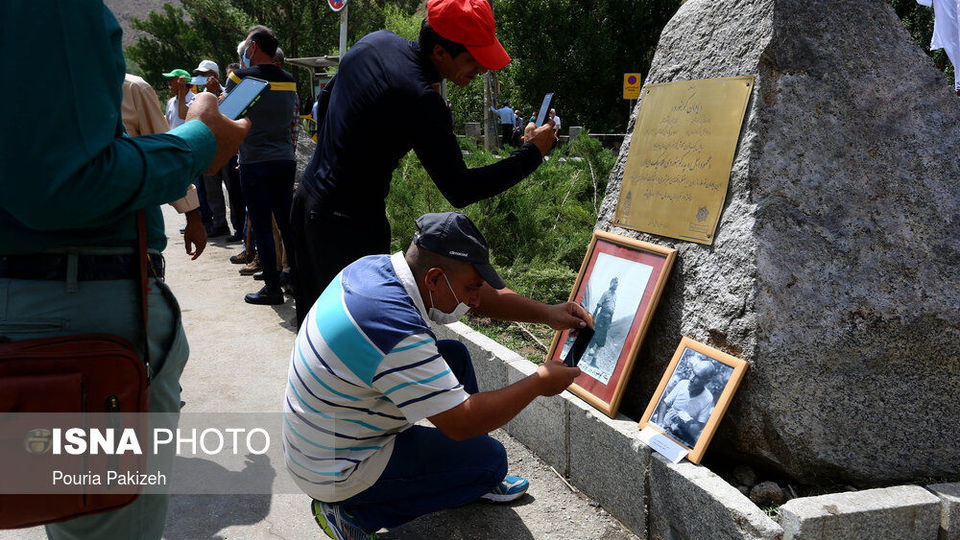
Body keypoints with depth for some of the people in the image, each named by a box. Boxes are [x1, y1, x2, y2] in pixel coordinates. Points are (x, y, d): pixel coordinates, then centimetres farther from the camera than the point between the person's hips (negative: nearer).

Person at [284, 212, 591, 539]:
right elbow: (462, 423, -29)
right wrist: (540, 383, -17)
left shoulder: (376, 266, -6)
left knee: (454, 354, 11)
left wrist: (547, 313, -3)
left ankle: (475, 482, 22)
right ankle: (352, 513, -1)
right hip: (337, 473, -9)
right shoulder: (398, 333, -35)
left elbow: (483, 295, 6)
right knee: (488, 457, -7)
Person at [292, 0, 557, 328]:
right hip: (350, 225, -9)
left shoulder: (376, 41, 3)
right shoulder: (419, 99, -25)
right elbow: (459, 191, -23)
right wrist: (532, 152, -16)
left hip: (307, 199, 9)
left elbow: (324, 101, 17)